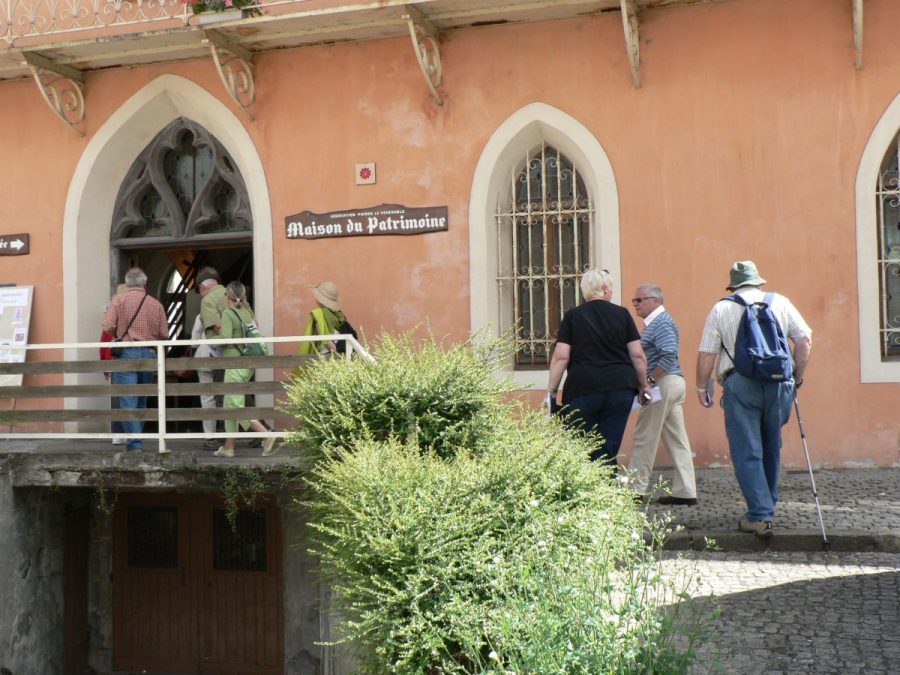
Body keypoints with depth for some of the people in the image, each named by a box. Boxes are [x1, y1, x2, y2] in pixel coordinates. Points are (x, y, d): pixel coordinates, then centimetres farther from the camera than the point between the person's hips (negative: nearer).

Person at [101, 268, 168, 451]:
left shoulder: (118, 300, 0)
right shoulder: (156, 304, 7)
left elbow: (108, 327, -10)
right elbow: (164, 334, 4)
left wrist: (120, 336, 11)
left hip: (126, 353, -3)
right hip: (149, 354, 3)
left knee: (128, 402, -5)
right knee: (142, 401, 16)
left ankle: (134, 443, -12)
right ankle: (136, 438, 24)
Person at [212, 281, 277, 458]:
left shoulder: (228, 314, -11)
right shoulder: (247, 311, 11)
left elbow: (225, 339, -22)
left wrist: (215, 335, -4)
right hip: (249, 363, 8)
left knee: (236, 406, -8)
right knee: (229, 406, 14)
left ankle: (267, 436, -18)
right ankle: (228, 447, 16)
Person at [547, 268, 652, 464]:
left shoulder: (573, 316, 2)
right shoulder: (622, 314, 6)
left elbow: (561, 357, -4)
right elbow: (637, 355, 5)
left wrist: (552, 390, 1)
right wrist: (643, 384, 17)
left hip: (582, 390, -2)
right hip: (620, 390, 2)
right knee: (608, 451, 4)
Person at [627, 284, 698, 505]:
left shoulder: (661, 323, -12)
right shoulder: (656, 322, 19)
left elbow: (669, 356, -24)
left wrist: (649, 381, -20)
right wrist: (650, 381, 11)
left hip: (662, 384, -10)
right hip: (672, 384, 10)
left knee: (645, 440, -4)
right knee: (677, 440, 8)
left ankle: (635, 490, 1)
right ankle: (685, 492, 9)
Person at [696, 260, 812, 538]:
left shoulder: (721, 309, 6)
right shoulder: (780, 302, 11)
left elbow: (706, 354, 1)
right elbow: (805, 340, 5)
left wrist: (702, 387, 13)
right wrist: (797, 377, 15)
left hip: (740, 384, -3)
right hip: (779, 382, 3)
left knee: (747, 452, 0)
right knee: (771, 448, 18)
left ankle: (760, 515, -7)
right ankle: (768, 505, 29)